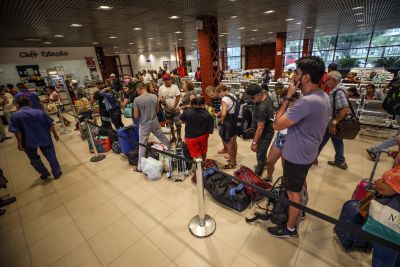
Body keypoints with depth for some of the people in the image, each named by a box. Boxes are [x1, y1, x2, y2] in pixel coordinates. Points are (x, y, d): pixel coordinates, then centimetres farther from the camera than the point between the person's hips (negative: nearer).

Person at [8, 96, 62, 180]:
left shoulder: (15, 116, -7)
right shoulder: (40, 112, -2)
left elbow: (17, 132, -12)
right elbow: (50, 125, -1)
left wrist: (19, 143, -3)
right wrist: (55, 134, 11)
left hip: (29, 141, -1)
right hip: (44, 138, 1)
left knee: (34, 158, 21)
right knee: (51, 156, 13)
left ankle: (45, 173, 29)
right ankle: (57, 172, 21)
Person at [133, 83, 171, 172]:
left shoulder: (137, 99, -15)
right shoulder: (154, 96, -4)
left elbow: (136, 116, -11)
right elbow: (157, 110, 7)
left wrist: (142, 113, 8)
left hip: (144, 124, -3)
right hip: (155, 122, 3)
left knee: (142, 145, 5)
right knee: (163, 138, 23)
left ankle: (140, 167, 15)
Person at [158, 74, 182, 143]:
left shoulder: (175, 87, -5)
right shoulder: (161, 88, -1)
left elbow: (178, 97, -7)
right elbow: (160, 98, 2)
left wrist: (174, 106, -15)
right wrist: (165, 105, -13)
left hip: (175, 109, -2)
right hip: (167, 110, 2)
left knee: (178, 124, 3)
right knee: (170, 125, 14)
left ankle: (179, 137, 18)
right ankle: (173, 137, 30)